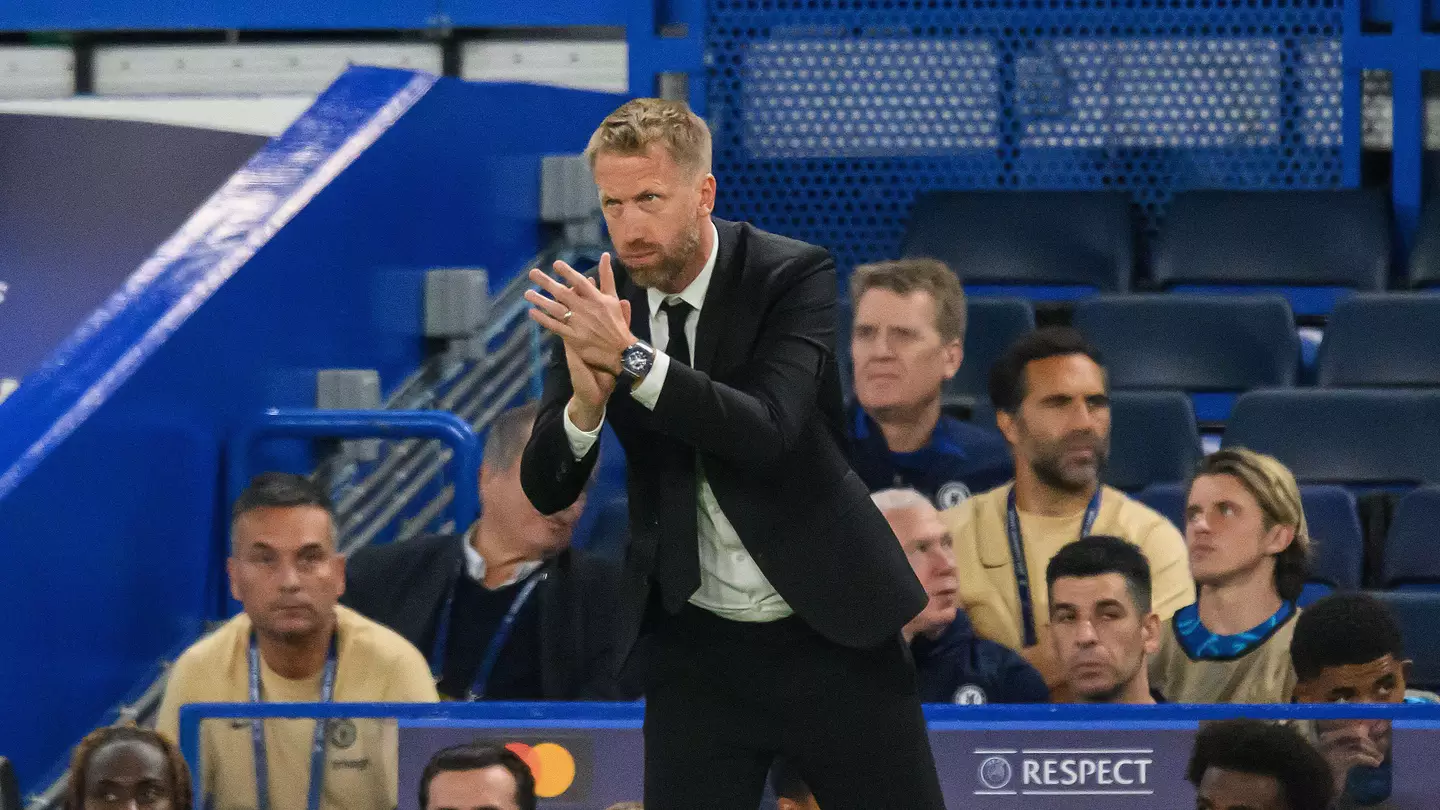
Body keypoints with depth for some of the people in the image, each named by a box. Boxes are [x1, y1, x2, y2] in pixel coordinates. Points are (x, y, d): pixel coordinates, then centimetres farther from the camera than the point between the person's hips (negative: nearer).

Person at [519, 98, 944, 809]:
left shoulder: (794, 276, -11)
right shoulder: (596, 307, 0)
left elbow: (769, 432, -25)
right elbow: (545, 490, -1)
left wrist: (630, 358, -32)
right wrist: (587, 401, -22)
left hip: (832, 628, -2)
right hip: (693, 645, 3)